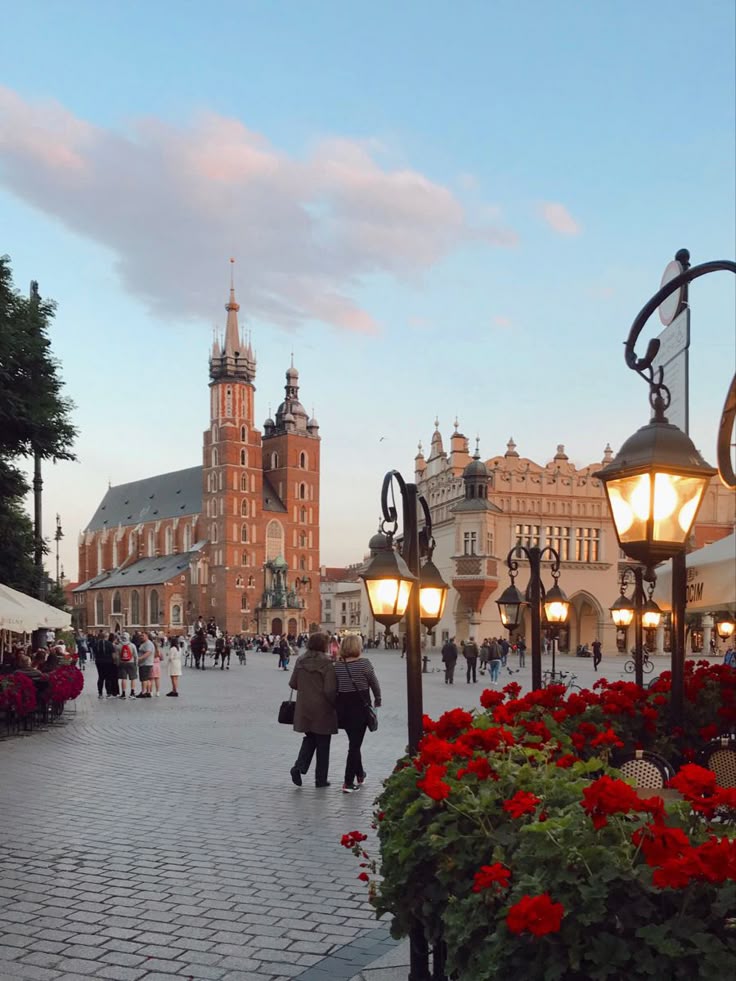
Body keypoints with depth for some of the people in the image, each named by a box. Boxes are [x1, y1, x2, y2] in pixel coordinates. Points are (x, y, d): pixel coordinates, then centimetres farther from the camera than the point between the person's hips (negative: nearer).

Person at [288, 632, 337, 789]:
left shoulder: (300, 661, -1)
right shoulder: (327, 664, -16)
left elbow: (293, 684, 4)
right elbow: (330, 690, -19)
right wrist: (335, 704, -3)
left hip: (304, 708, 4)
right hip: (322, 709, -4)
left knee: (309, 739, 22)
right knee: (323, 744, 9)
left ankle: (299, 767, 1)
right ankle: (321, 779, 16)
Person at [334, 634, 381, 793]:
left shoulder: (337, 665, -2)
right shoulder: (364, 663, -12)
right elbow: (374, 684, -4)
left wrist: (338, 704, 13)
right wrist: (377, 700, 12)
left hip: (342, 706, 4)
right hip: (360, 706, -4)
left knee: (353, 742, 22)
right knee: (355, 744, 1)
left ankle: (360, 775, 36)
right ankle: (348, 783, -1)